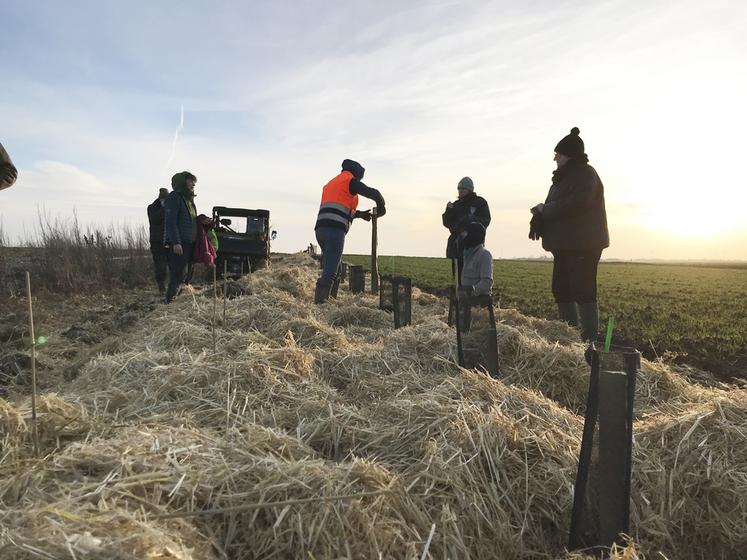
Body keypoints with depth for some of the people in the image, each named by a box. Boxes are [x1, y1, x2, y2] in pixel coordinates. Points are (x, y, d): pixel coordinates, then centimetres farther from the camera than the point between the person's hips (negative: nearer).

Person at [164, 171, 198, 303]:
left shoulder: (189, 199, 20)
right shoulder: (174, 198, -9)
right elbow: (170, 222, -17)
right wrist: (176, 242, -23)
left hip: (189, 243, 10)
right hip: (178, 244, -10)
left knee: (186, 274, 11)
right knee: (179, 275, -12)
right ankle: (171, 300, -7)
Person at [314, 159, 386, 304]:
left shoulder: (331, 183, 30)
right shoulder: (350, 181, 5)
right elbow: (374, 193, -4)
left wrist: (360, 214, 41)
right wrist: (381, 208, 16)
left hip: (320, 229, 8)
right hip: (335, 230, -8)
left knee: (336, 271, 15)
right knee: (331, 271, -11)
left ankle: (324, 300, 12)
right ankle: (319, 301, -17)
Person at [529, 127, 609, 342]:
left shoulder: (585, 174, -9)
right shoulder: (564, 176, 20)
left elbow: (575, 204, -24)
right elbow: (553, 207, 18)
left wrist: (544, 210, -12)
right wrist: (538, 218, -3)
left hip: (583, 245, -10)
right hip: (564, 244, 10)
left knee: (582, 292, -10)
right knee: (561, 290, 11)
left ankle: (590, 339, -5)